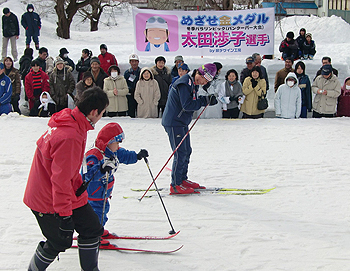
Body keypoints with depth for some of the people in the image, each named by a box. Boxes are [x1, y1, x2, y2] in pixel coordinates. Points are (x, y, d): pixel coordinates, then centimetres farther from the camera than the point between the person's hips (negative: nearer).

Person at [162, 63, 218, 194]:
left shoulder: (194, 84, 11)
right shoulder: (184, 83, -20)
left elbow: (195, 101, 12)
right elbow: (187, 105, -27)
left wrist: (209, 101, -4)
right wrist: (204, 101, -19)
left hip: (182, 123, 10)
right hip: (174, 123, -10)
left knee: (187, 151, 16)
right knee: (180, 153, -8)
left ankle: (183, 179, 29)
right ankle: (175, 185, -1)